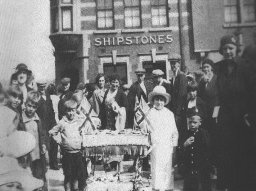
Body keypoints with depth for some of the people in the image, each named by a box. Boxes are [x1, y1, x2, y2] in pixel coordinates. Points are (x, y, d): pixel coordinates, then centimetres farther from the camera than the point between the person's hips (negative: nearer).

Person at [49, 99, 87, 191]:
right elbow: (52, 132, 3)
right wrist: (59, 141, -3)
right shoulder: (62, 123, -6)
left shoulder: (79, 121, 1)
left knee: (81, 174, 3)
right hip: (67, 153, -2)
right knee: (68, 175, 5)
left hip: (78, 152, 2)